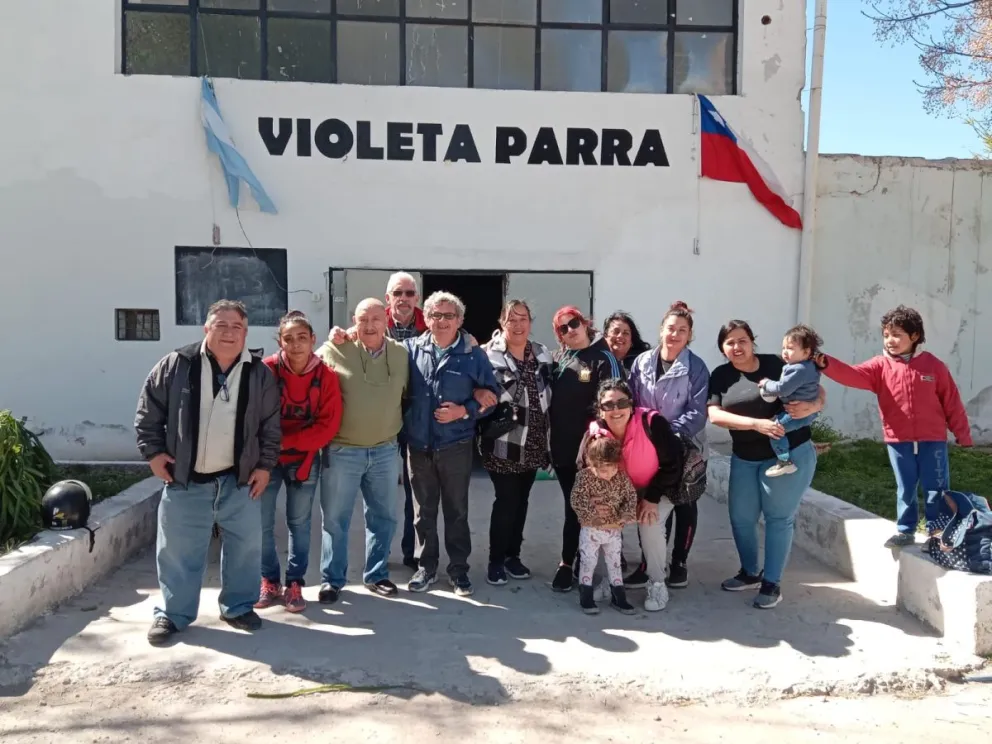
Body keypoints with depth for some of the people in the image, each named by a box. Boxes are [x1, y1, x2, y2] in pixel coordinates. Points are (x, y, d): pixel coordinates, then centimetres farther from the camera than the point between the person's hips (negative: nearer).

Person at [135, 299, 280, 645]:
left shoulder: (259, 374, -2)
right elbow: (148, 410, 2)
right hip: (184, 478, -1)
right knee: (178, 549, 7)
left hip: (239, 478, 2)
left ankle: (238, 607, 27)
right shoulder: (176, 365, -6)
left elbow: (272, 425, 5)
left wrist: (265, 465, 2)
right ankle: (173, 613, 24)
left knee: (245, 546, 9)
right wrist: (153, 451, -3)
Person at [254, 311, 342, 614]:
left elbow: (328, 425, -10)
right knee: (262, 523, 4)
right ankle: (269, 581, 22)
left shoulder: (326, 375, -8)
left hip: (304, 459, 1)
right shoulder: (266, 370, -12)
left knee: (299, 523, 9)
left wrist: (286, 442, -16)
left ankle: (295, 584, 21)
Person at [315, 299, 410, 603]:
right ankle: (332, 579, 22)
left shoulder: (401, 354, 3)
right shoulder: (333, 350, -8)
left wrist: (398, 427, 11)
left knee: (383, 516, 14)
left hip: (386, 450, 3)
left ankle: (376, 575, 31)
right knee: (335, 518, 6)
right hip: (342, 450, -3)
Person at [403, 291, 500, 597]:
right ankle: (425, 567, 27)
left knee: (456, 510, 10)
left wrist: (465, 411, -13)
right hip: (418, 445, 2)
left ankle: (458, 569, 24)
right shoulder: (411, 348, 1)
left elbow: (491, 394, 0)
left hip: (456, 446, -1)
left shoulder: (474, 355, -3)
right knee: (423, 511, 13)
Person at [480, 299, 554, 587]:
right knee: (506, 501, -3)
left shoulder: (542, 354, 7)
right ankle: (496, 560, 13)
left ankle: (513, 555, 28)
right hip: (503, 444, -5)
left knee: (521, 501, 14)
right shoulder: (490, 355, -11)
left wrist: (548, 443, 11)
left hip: (533, 444, 5)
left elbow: (550, 397, 13)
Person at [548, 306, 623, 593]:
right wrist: (550, 440, 14)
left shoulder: (603, 357, -8)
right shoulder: (558, 358, 10)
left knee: (576, 507, 1)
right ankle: (580, 559, 24)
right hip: (562, 445, 5)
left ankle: (567, 563, 11)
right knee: (573, 505, 13)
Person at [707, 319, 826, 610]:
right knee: (740, 518, 10)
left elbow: (818, 392, -1)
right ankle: (750, 572, 32)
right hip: (744, 458, 4)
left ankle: (771, 583, 14)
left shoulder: (776, 364, -8)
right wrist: (757, 424, -23)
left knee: (779, 518, 2)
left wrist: (811, 406, -25)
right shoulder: (720, 376, 1)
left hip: (789, 454, -4)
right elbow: (715, 414, -12)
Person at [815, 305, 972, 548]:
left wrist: (963, 434, 3)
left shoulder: (934, 365, -3)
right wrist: (826, 364, -38)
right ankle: (905, 531, 26)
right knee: (905, 490, 13)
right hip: (898, 441, 1)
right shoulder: (881, 366, -3)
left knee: (936, 489, 7)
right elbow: (853, 375, -20)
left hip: (932, 440, -1)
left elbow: (952, 403, 1)